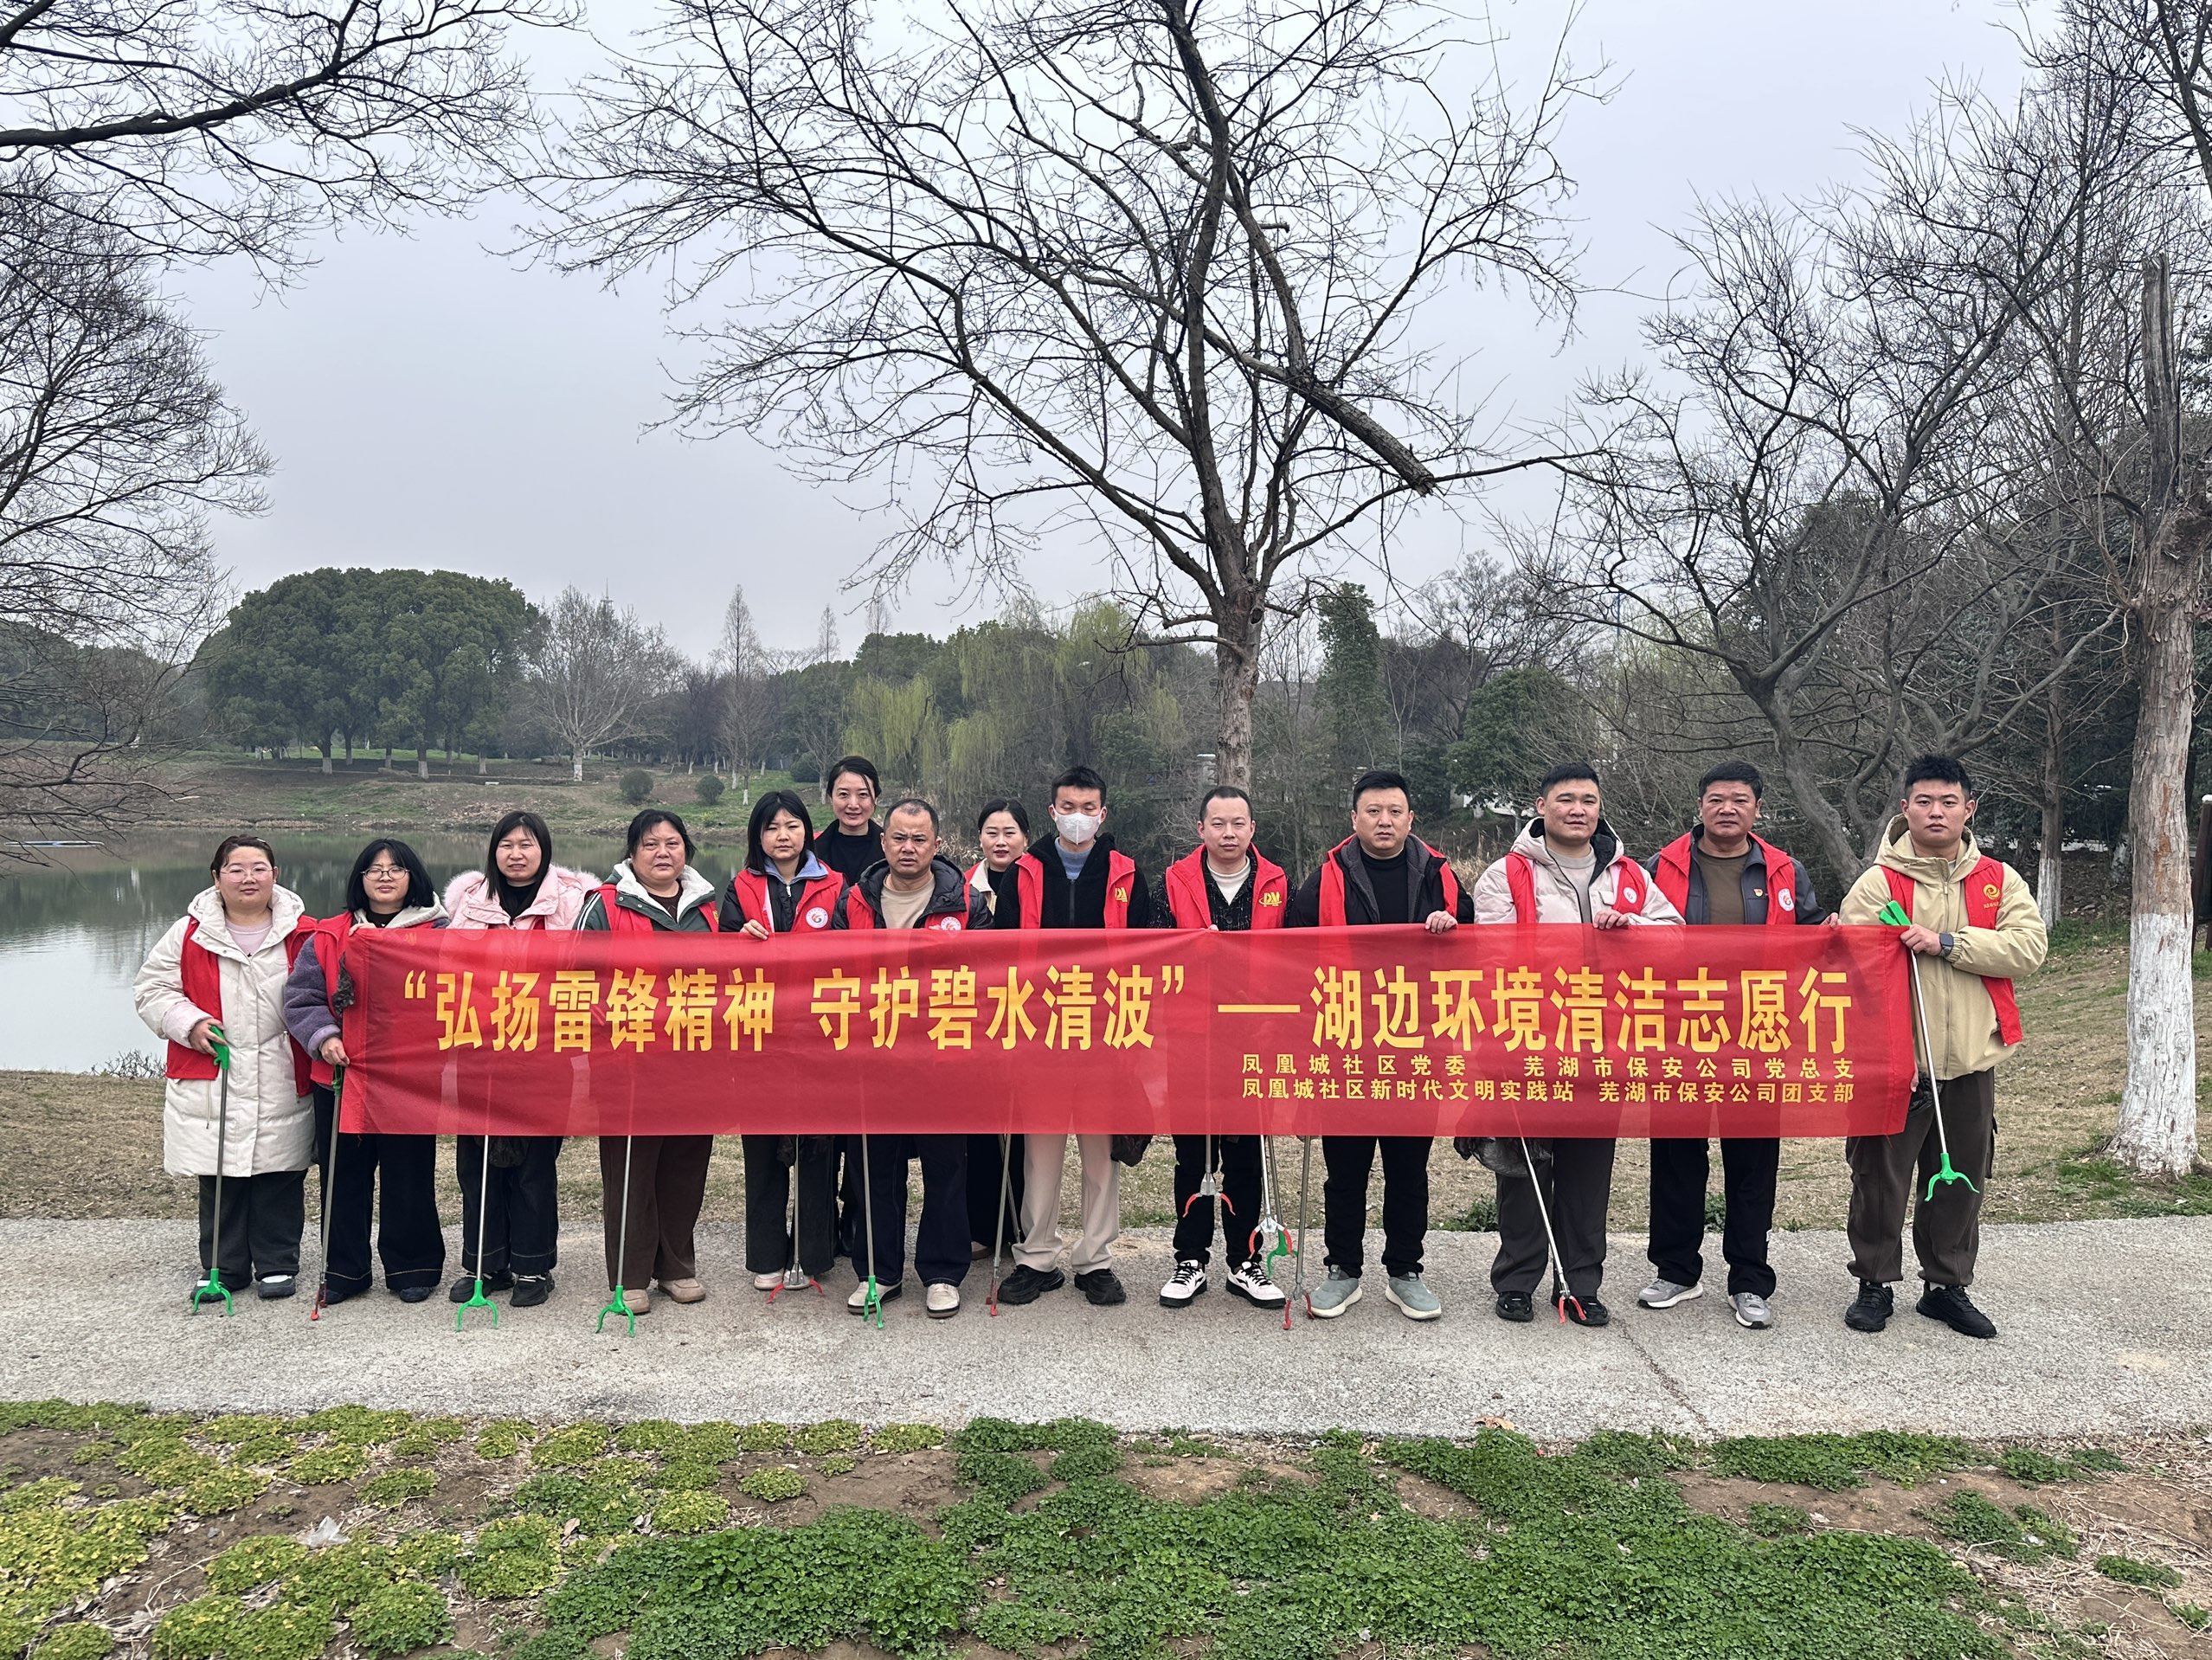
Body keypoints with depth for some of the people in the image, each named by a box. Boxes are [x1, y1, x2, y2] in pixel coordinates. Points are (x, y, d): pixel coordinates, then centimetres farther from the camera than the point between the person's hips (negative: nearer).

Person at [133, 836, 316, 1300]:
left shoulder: (303, 934, 2)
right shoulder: (189, 935, 3)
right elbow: (151, 988, 9)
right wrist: (190, 1022, -7)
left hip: (283, 1084, 0)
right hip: (209, 1082, 1)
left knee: (280, 1177, 6)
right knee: (219, 1179, 8)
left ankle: (277, 1264, 20)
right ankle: (221, 1267, 22)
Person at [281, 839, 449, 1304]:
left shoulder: (437, 933, 1)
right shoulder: (328, 936, 6)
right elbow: (300, 997, 4)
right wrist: (323, 1038, -12)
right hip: (341, 1076, 2)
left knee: (408, 1177, 5)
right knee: (342, 1175, 11)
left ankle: (413, 1267, 20)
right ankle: (345, 1270, 25)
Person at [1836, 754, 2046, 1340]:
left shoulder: (2000, 880, 6)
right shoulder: (1877, 883, -4)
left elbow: (2029, 946, -10)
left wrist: (1946, 943, -20)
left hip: (1970, 1060, 3)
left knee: (1961, 1178, 13)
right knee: (1882, 1175, 4)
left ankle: (1947, 1285, 29)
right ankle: (1875, 1282, 20)